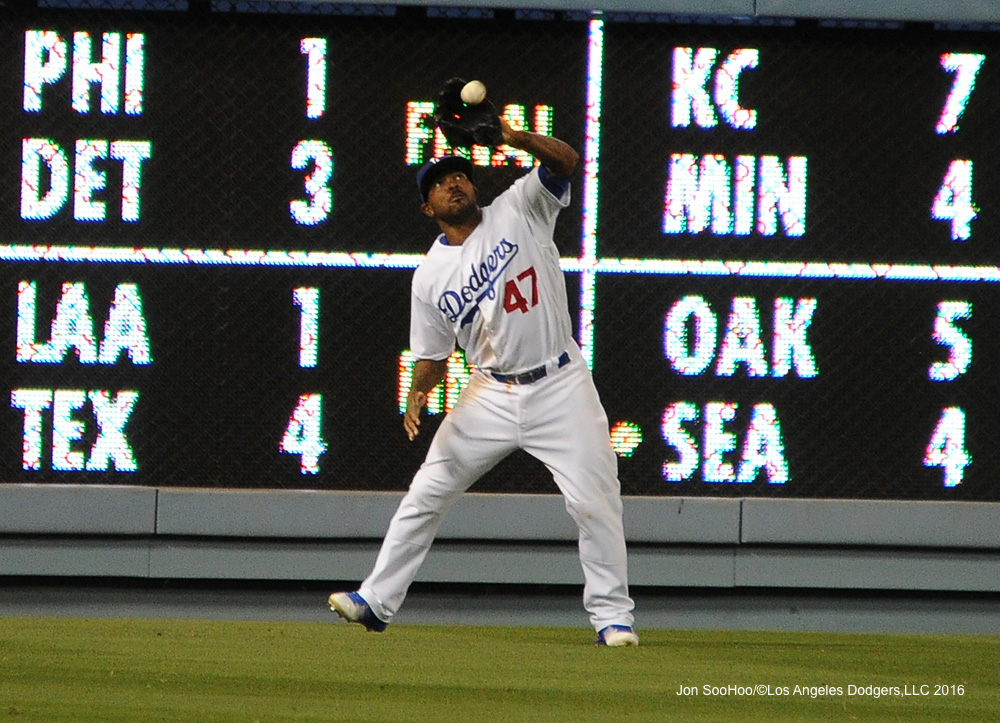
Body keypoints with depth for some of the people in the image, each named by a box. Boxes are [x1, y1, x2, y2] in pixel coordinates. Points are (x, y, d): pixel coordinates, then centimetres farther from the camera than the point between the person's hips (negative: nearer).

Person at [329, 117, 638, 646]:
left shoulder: (517, 213, -1)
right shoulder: (431, 275, 4)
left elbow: (565, 161, -13)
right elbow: (434, 353, 9)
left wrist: (518, 139, -31)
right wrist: (416, 399, -10)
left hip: (560, 388, -2)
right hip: (491, 394, 2)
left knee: (595, 502, -8)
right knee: (426, 494, 0)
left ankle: (611, 614, 2)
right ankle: (376, 601, 8)